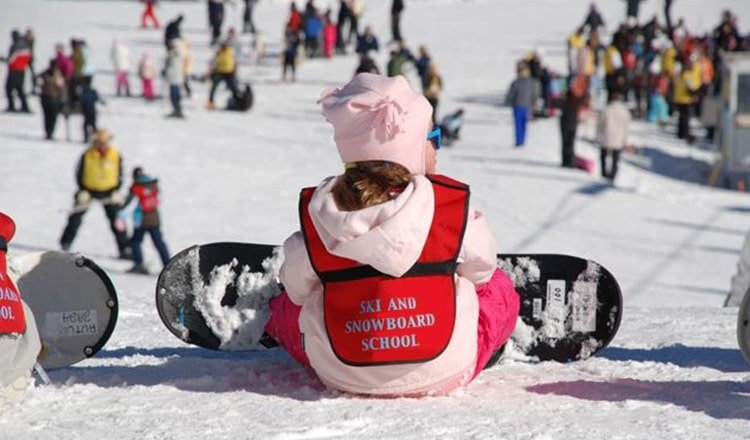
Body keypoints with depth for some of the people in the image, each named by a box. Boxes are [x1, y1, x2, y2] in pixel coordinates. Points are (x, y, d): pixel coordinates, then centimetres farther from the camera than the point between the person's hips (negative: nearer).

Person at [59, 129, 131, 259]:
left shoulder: (116, 155, -11)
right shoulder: (87, 156, -16)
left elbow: (119, 174, 2)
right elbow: (79, 173, -3)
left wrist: (116, 191, -5)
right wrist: (82, 190, -10)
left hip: (108, 190, 1)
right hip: (88, 189, -1)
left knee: (116, 219, -4)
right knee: (76, 218, -1)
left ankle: (125, 249, 2)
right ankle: (65, 244, 14)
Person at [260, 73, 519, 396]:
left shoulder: (314, 212, -9)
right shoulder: (453, 203, -13)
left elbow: (298, 288, 5)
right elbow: (480, 269, 6)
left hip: (339, 374, 2)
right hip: (444, 371, -2)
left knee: (288, 306, 33)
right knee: (499, 288, 27)